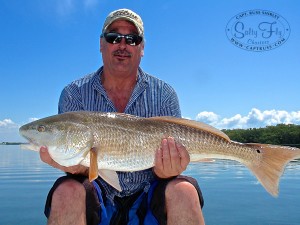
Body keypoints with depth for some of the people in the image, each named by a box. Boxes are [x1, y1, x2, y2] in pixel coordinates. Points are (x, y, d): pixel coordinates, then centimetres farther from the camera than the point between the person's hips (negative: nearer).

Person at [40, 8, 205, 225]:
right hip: (96, 202, 1)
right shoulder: (74, 94, -2)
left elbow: (172, 155, -5)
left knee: (183, 190, -30)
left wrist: (165, 170, -28)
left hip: (147, 201, 0)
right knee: (68, 191, -31)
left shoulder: (164, 95, -1)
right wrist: (77, 166, -29)